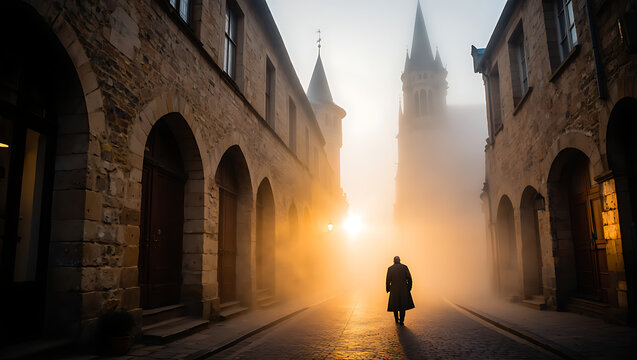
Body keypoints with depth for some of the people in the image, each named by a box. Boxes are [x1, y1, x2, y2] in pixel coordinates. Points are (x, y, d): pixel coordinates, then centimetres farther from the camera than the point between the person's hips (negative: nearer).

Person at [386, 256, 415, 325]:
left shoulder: (390, 269, -3)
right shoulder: (404, 267, -3)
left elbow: (388, 280, -3)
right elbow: (409, 278, -5)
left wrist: (387, 289, 10)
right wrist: (409, 288, 6)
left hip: (394, 289, 0)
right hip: (404, 289, 0)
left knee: (395, 304, 19)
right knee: (403, 305, 12)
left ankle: (396, 320, 28)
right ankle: (401, 321, 3)